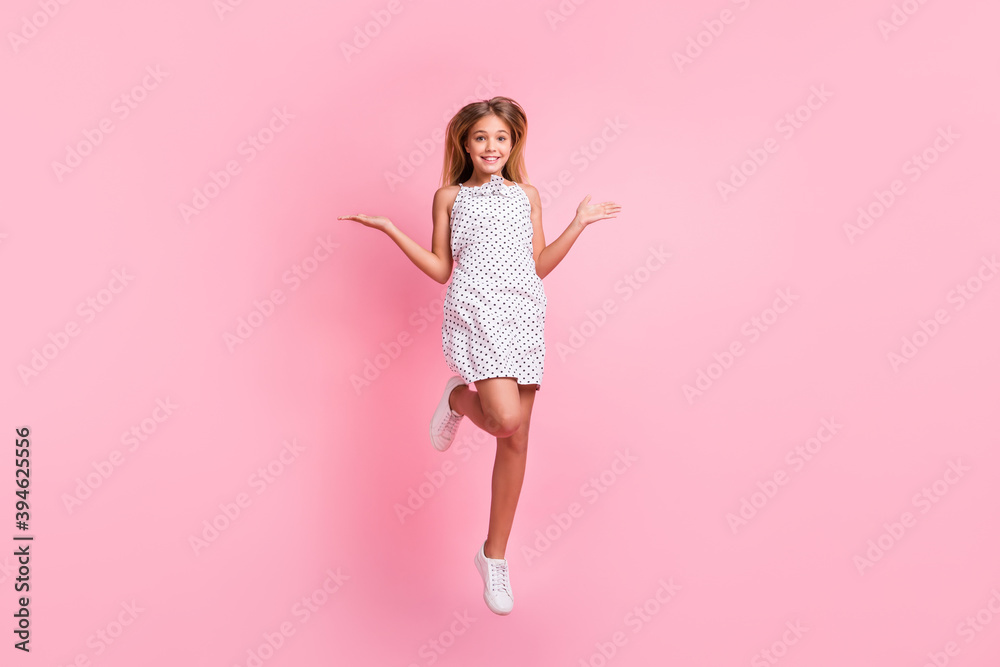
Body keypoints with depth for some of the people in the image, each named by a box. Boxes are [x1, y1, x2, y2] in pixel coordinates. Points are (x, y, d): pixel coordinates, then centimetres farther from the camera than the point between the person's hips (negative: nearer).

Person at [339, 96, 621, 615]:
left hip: (523, 316, 4)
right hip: (473, 314, -3)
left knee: (516, 442, 3)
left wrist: (579, 224, 12)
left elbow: (539, 265, 15)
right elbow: (440, 269, 8)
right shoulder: (449, 196, 11)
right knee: (507, 420, -25)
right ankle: (458, 398, 13)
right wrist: (389, 229, 2)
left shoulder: (527, 196, 18)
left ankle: (494, 556, 19)